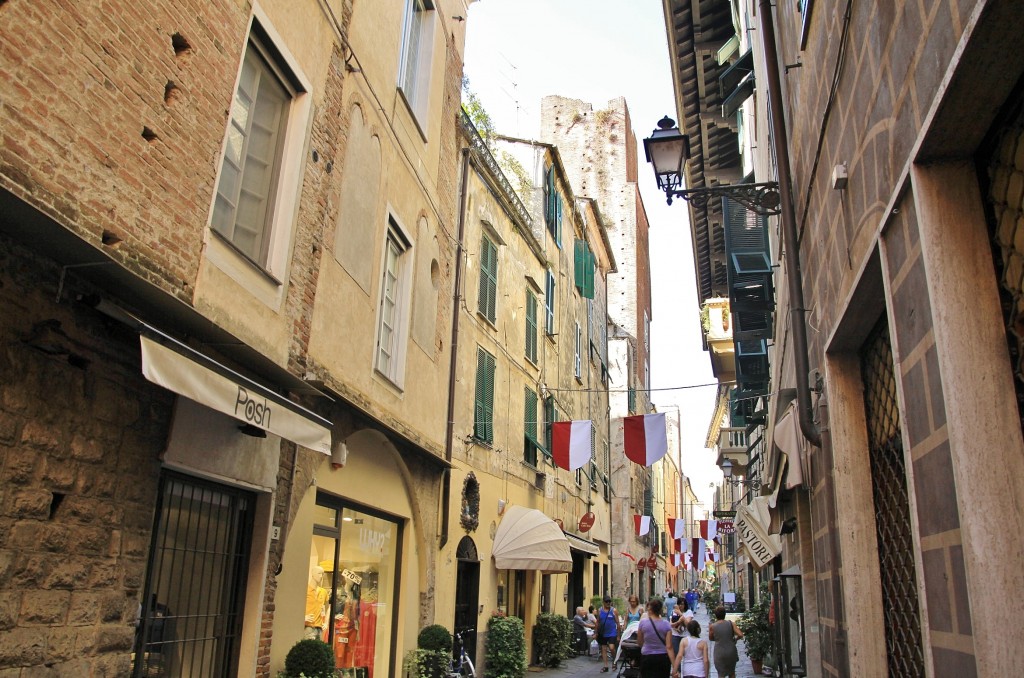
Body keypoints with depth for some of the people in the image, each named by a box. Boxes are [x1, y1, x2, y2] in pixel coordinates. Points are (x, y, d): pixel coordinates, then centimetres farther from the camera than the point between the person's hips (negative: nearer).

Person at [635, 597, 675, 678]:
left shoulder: (643, 622, -7)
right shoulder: (666, 624, -5)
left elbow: (639, 643, 5)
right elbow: (669, 647, -11)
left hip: (647, 658, -1)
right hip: (663, 658, 1)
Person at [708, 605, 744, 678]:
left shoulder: (712, 627, -7)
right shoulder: (731, 623, -7)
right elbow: (740, 635, -14)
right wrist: (735, 638, 5)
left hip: (719, 653, -2)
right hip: (731, 652, 2)